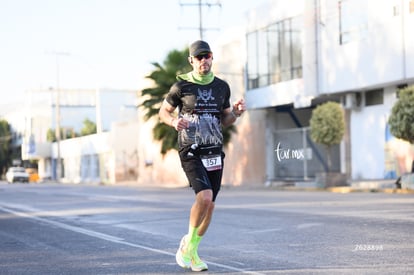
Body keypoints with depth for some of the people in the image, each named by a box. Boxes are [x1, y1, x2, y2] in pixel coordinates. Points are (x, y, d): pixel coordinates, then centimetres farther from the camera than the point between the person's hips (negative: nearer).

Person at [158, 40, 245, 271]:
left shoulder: (222, 87, 10)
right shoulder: (182, 86, -2)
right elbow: (163, 112, 8)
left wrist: (236, 113, -3)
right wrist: (174, 122, -13)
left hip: (215, 151, 5)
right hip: (191, 151, -5)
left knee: (210, 205, 5)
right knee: (204, 196, -23)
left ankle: (192, 252, 22)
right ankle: (188, 241, -1)